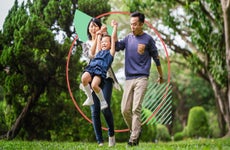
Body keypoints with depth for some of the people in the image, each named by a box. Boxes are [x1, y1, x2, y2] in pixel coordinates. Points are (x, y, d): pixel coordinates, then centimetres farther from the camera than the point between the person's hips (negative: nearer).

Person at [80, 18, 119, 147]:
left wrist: (104, 34, -7)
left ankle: (111, 134, 8)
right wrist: (97, 38, -6)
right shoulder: (86, 44, 16)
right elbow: (90, 55, -4)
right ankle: (100, 141, 0)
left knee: (105, 107, -15)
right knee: (95, 110, -5)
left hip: (105, 77, -2)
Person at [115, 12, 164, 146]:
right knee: (125, 110, 0)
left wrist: (161, 76, 16)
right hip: (129, 78, 5)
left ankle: (134, 138, -10)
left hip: (141, 78, -5)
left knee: (136, 109, -12)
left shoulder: (148, 39, 0)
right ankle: (136, 130, 22)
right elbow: (116, 47, 3)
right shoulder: (128, 38, 13)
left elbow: (156, 58, 8)